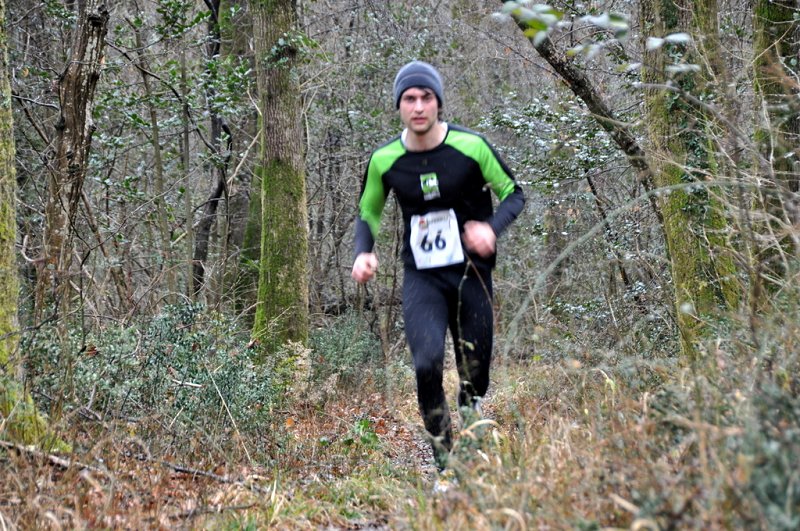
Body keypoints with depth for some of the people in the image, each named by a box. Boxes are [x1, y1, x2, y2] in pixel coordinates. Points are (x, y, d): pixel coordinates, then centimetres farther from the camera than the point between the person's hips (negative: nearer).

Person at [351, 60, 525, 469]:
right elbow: (367, 214, 13)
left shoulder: (470, 146, -9)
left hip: (471, 273, 0)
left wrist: (491, 227, -17)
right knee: (427, 363, -22)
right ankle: (444, 459, -6)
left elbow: (513, 194, 3)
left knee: (475, 377, 5)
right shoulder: (384, 160, -3)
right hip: (422, 278, 0)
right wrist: (363, 253, -7)